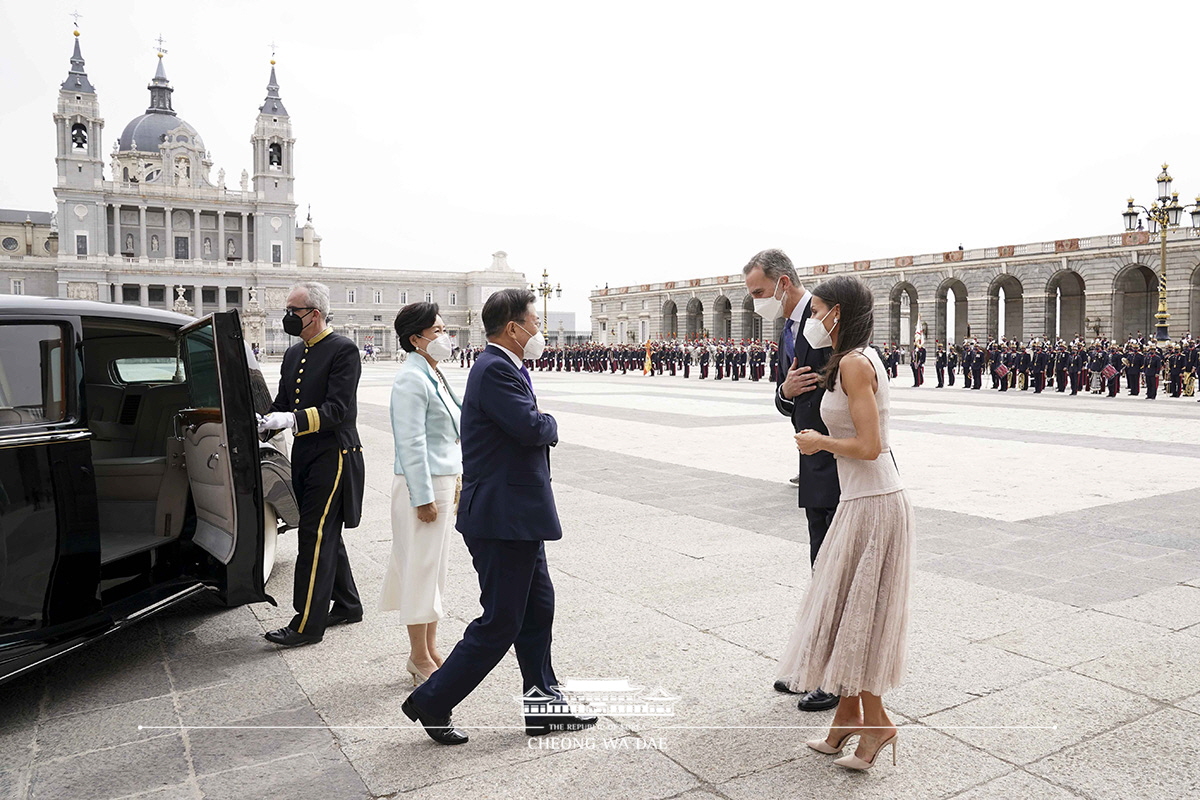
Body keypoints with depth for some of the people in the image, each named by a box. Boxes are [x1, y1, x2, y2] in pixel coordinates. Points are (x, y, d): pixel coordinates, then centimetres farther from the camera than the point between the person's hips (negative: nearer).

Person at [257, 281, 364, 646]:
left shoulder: (343, 350, -11)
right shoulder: (293, 354, 14)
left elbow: (337, 409, -18)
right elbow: (282, 403, 16)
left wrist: (293, 420, -28)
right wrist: (260, 424, -2)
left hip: (334, 455, -8)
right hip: (305, 456, 9)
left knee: (315, 535, -7)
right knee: (326, 534, 15)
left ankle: (308, 624, 1)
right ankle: (347, 605, 29)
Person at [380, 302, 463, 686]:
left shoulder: (434, 375, 13)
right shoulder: (411, 380, -16)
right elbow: (412, 443, -19)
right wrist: (423, 497, -20)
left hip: (445, 482, 10)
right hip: (422, 485, -10)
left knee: (436, 567, 15)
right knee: (421, 568, 1)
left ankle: (429, 651, 27)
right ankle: (419, 658, 13)